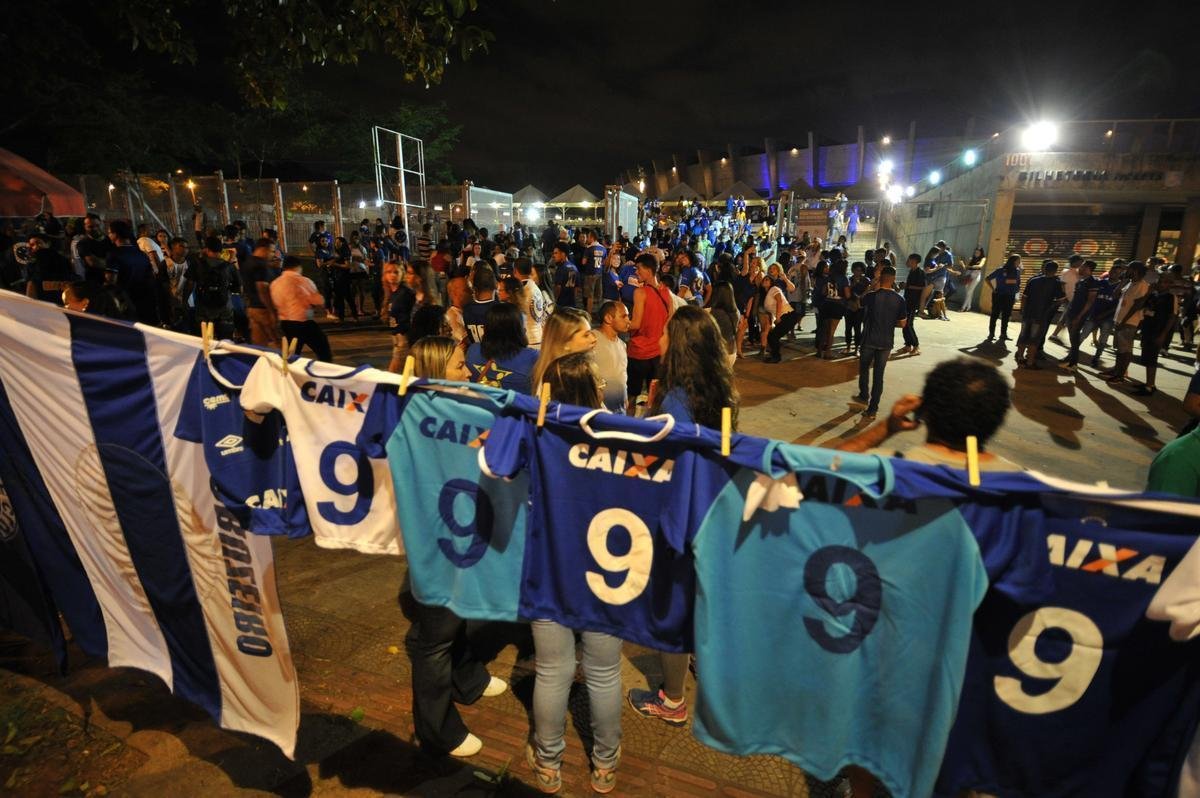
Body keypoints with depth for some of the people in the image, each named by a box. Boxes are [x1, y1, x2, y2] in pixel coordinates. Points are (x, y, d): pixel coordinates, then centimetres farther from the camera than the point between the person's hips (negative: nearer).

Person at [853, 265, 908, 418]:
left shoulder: (871, 296, -13)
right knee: (878, 374, 7)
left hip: (869, 340, -1)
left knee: (864, 368, 22)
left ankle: (864, 396, 37)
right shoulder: (900, 300, -6)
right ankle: (872, 409, 9)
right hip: (886, 342, 2)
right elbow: (902, 324, 1)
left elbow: (862, 299, 12)